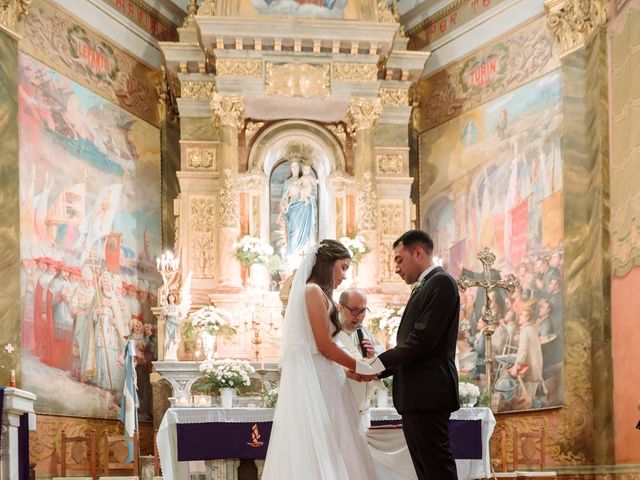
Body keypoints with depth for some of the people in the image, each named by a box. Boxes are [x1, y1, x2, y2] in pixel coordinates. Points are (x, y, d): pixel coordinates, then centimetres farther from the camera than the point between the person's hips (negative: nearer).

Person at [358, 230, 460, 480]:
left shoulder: (441, 282, -7)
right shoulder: (423, 287, 22)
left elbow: (423, 339, -17)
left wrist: (378, 364, -14)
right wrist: (375, 368, 8)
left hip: (427, 393, -10)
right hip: (415, 396, 10)